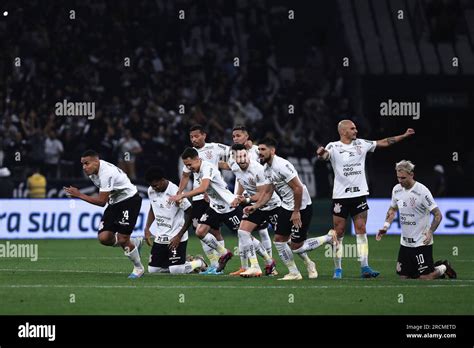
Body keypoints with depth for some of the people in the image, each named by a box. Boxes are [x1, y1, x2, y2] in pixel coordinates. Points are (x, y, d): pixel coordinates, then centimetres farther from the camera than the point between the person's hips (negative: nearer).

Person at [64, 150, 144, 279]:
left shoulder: (106, 173, -30)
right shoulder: (93, 170, -2)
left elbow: (102, 201, -29)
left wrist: (79, 195, -28)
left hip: (130, 199, -9)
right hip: (114, 202, 9)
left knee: (122, 240, -14)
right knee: (104, 238, -6)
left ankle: (138, 268, 10)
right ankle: (135, 243, 19)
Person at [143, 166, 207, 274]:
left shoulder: (174, 192, -21)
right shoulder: (151, 191, 0)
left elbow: (190, 214, -16)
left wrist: (179, 236, -16)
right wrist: (147, 229, 8)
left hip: (176, 237, -7)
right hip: (160, 237, 7)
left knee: (175, 271, -17)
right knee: (152, 269, 2)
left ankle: (198, 263, 13)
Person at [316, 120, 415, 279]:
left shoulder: (361, 144, 10)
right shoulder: (334, 147, -3)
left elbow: (384, 142, 16)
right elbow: (324, 155, -23)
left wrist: (404, 135, 15)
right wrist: (320, 153, -47)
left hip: (359, 194, 3)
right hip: (340, 195, -3)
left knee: (361, 230, -1)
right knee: (339, 233, -1)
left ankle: (364, 267, -2)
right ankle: (338, 269, 7)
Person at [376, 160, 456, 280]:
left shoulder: (422, 191, -17)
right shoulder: (397, 189, 2)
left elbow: (438, 215, -14)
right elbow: (392, 209, 20)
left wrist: (430, 232, -26)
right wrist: (386, 226, 5)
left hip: (422, 243, -7)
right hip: (405, 242, 7)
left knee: (424, 278, -7)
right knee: (403, 277, 7)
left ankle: (444, 268, 23)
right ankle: (434, 266, 27)